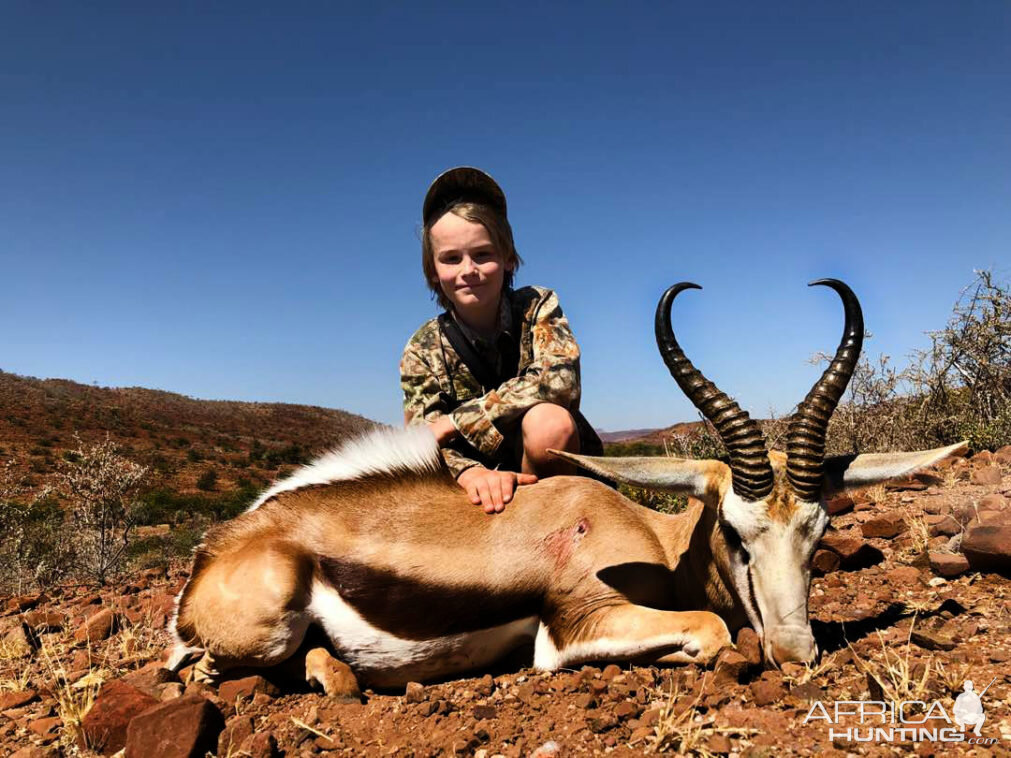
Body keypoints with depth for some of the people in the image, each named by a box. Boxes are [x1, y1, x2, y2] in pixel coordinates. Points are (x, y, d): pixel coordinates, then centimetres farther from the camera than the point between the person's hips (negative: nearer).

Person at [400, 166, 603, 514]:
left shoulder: (538, 306, -7)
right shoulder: (423, 351, -5)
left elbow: (559, 380, -26)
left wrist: (456, 420, -24)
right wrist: (471, 472, -40)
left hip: (554, 474, -2)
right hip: (484, 492, 2)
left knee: (548, 421, -34)